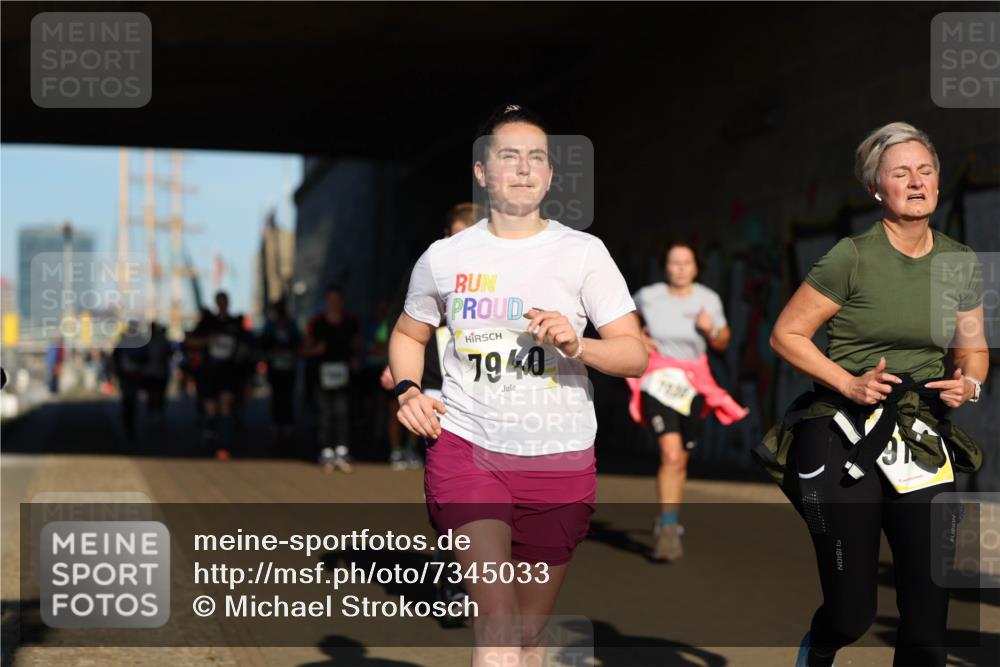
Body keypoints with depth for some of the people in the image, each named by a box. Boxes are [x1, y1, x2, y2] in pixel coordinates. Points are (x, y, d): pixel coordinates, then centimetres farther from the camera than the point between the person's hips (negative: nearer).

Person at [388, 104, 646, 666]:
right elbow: (409, 334, 23)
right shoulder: (444, 257, 7)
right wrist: (409, 389, 3)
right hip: (466, 446, -1)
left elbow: (635, 355, -1)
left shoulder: (584, 254, 2)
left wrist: (577, 346, -20)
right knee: (496, 616, -16)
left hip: (559, 461, 1)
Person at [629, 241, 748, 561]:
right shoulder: (648, 296, -3)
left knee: (680, 461, 10)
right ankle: (669, 530, -17)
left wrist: (711, 330, -12)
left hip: (692, 385, 3)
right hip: (658, 382, -3)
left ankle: (668, 521, 30)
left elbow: (722, 343, 9)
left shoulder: (708, 300, 0)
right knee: (671, 454, -20)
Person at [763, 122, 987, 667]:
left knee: (929, 612, -2)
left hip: (921, 441, 4)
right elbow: (786, 334, -5)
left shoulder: (961, 264, 6)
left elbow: (973, 351, 17)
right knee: (853, 613, 1)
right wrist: (849, 383, -16)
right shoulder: (853, 257, -9)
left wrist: (968, 383, -5)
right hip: (843, 438, -4)